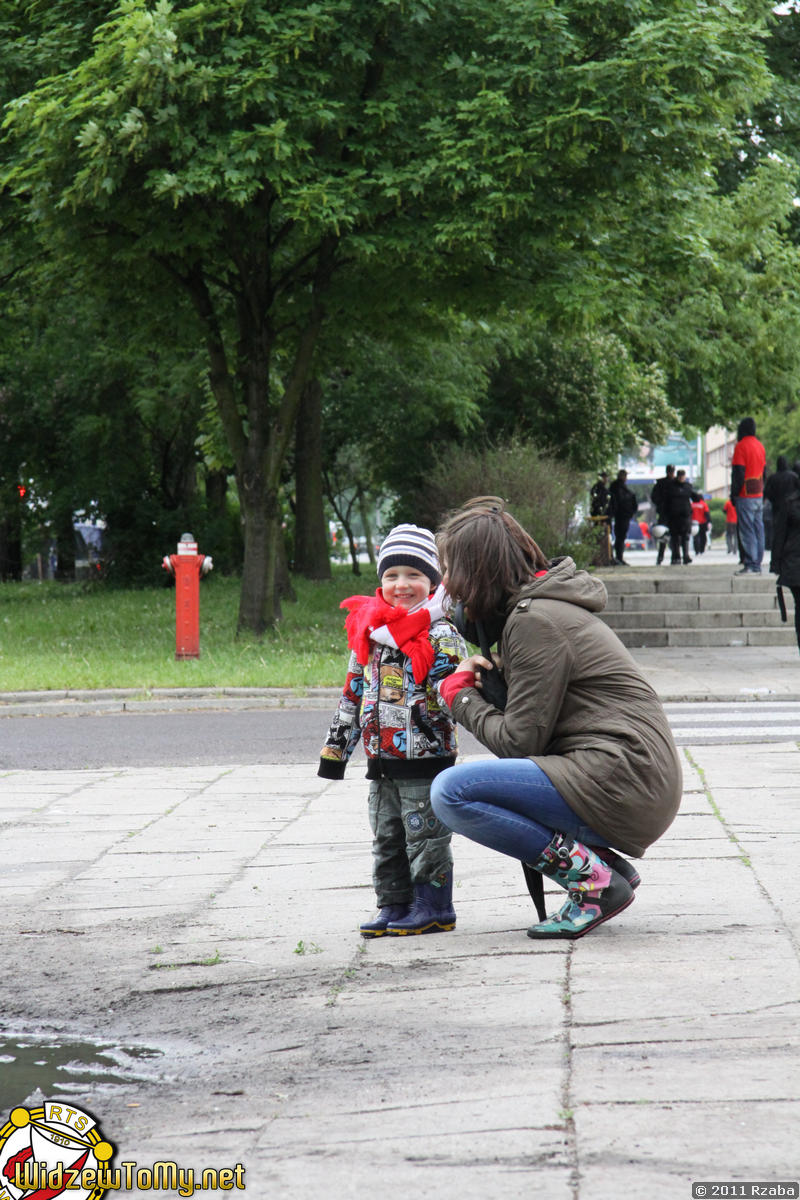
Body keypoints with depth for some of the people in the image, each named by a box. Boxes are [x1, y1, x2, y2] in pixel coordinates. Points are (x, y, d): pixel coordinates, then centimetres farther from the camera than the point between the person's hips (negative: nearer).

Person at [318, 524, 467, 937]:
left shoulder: (441, 635, -9)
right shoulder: (368, 631, 9)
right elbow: (352, 693, 16)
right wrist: (336, 746, 17)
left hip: (426, 759, -7)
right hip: (381, 757, 7)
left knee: (425, 834, -2)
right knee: (386, 837, 12)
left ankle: (434, 908, 7)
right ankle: (394, 906, 21)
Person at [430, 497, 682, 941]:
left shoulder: (535, 621, -12)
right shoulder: (541, 604, 19)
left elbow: (519, 741, -12)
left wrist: (461, 694, 3)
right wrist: (483, 678, 7)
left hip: (621, 782, -10)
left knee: (452, 792, -17)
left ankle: (591, 877, -14)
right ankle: (609, 867, 9)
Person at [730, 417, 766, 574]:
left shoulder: (741, 446, -11)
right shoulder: (760, 446, 13)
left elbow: (738, 473, -16)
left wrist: (734, 493, -9)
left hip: (745, 496, -8)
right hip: (759, 495, 8)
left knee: (747, 531, -8)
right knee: (758, 530, 8)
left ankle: (751, 565, -12)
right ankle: (757, 565, 9)